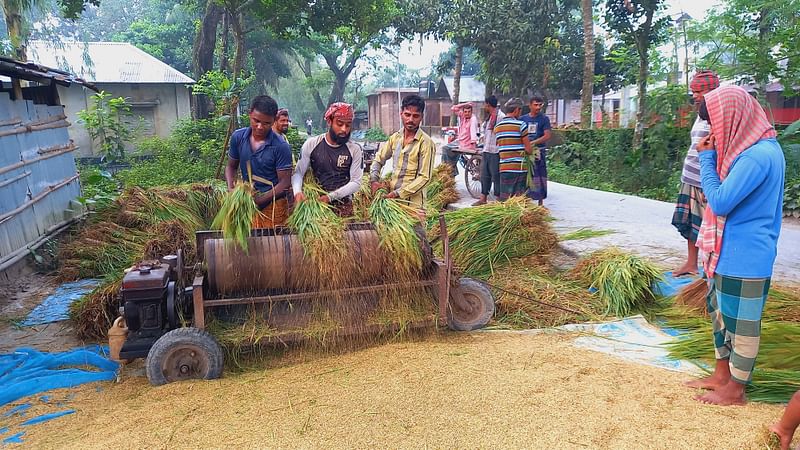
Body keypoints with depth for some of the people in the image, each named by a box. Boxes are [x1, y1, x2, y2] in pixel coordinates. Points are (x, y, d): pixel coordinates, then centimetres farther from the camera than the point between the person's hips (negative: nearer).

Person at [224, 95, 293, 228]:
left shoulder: (281, 147, -15)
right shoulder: (238, 137, -2)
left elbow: (284, 182, -12)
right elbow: (231, 166, 12)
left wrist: (259, 200, -19)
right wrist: (231, 187, -8)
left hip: (273, 206, -4)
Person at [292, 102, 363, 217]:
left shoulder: (354, 150, -4)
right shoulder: (311, 144, -2)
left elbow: (355, 182, -6)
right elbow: (298, 172, 0)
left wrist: (330, 197, -18)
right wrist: (297, 191, -21)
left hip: (343, 204, 0)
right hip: (315, 202, 0)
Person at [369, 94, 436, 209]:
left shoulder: (426, 143, -12)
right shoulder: (395, 138, 7)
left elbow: (425, 177, -15)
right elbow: (378, 160, 18)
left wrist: (398, 193, -17)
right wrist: (374, 180, 0)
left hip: (412, 203, -5)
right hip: (391, 196, 5)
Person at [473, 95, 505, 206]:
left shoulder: (501, 116, -13)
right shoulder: (489, 117, 16)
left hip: (495, 152, -9)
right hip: (486, 151, 9)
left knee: (496, 176, -3)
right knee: (484, 175, 12)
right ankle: (483, 198, 19)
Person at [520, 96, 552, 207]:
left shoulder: (544, 119, -1)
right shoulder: (523, 118, 9)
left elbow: (547, 136, -9)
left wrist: (533, 142, -19)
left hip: (539, 151, -3)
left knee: (539, 176, 0)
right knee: (525, 177, 6)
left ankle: (540, 202, 8)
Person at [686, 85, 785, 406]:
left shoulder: (758, 155, -23)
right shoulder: (756, 147, 8)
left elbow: (719, 202, -22)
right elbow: (725, 195, 13)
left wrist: (706, 157, -14)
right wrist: (712, 156, 1)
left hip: (744, 258, -10)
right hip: (728, 252, 10)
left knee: (740, 322, 5)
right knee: (721, 313, 19)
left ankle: (735, 390, 21)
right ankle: (721, 375, 35)